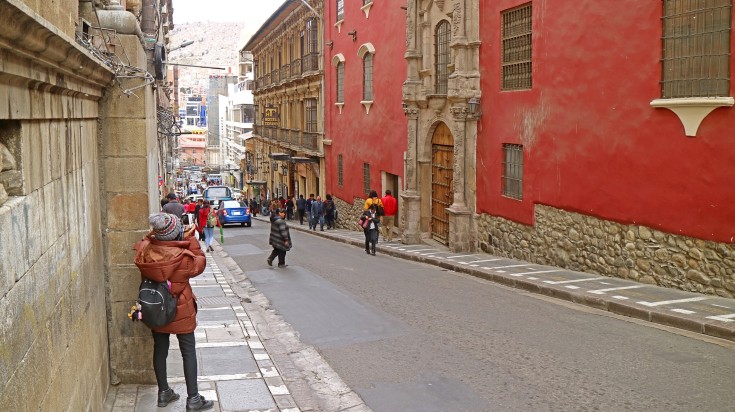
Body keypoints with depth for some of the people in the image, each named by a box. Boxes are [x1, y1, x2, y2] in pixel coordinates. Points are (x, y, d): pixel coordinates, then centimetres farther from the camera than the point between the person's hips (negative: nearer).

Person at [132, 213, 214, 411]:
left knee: (160, 350, 18)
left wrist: (150, 236, 0)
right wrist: (191, 240, -5)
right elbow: (200, 263, -6)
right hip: (181, 312, -4)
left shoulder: (146, 253, -14)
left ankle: (164, 392, 30)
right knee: (189, 353, 6)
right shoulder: (183, 257, -26)